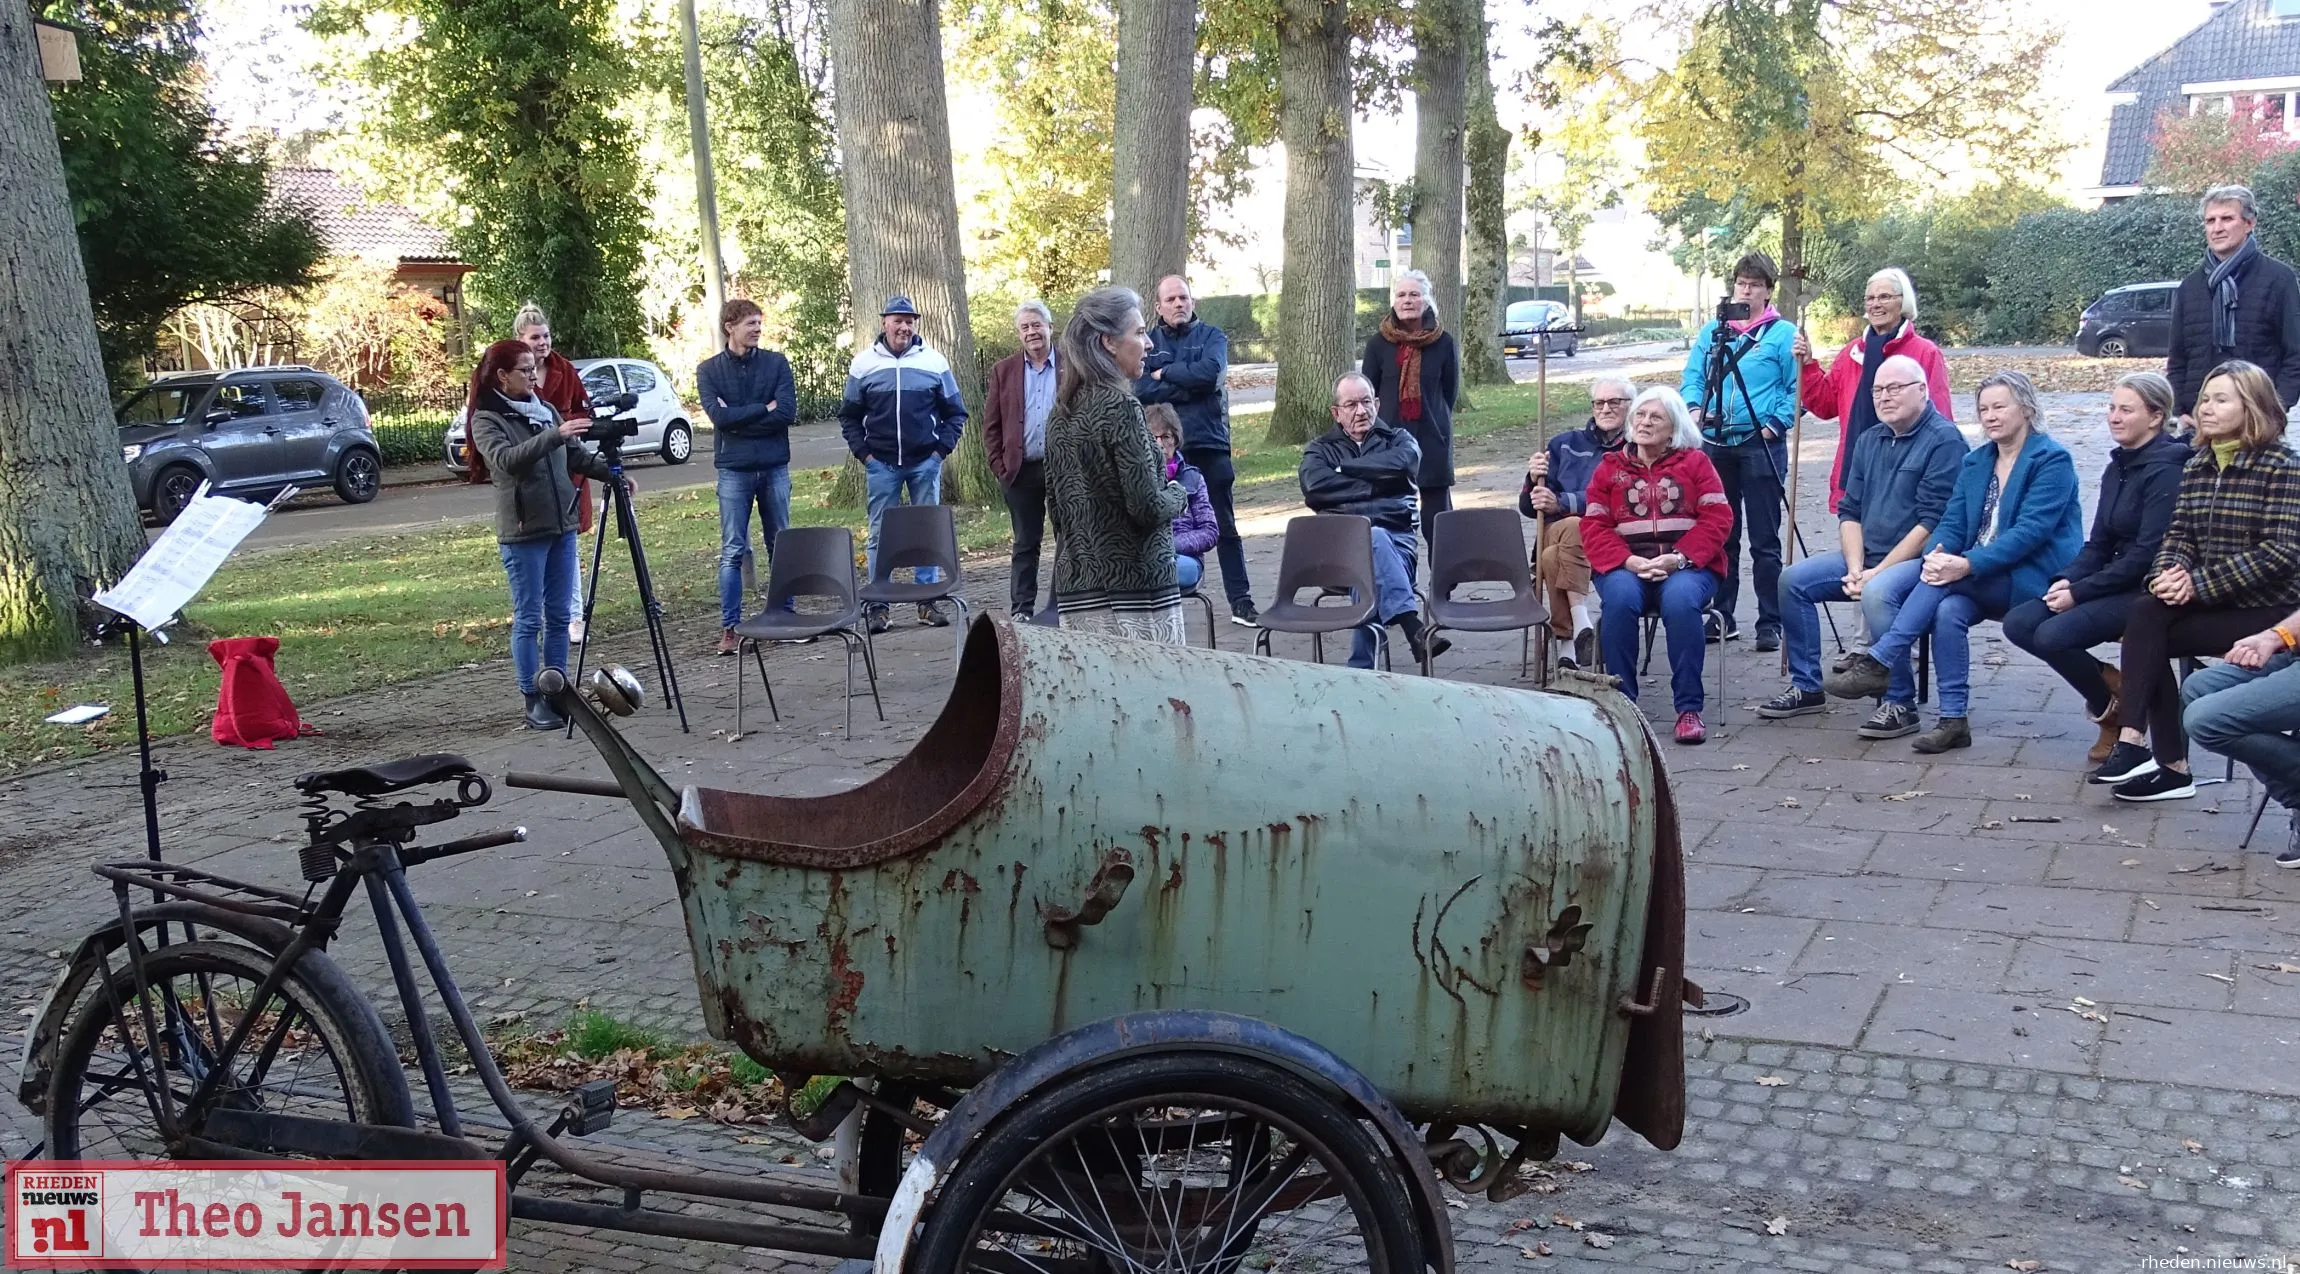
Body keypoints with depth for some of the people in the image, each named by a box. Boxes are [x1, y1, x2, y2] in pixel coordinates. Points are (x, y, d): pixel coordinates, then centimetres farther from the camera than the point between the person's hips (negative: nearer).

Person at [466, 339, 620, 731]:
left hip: (562, 525, 6)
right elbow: (507, 459, -24)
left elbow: (578, 455, 17)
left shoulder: (545, 409, 12)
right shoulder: (486, 419, -7)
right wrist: (554, 435, -32)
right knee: (529, 619, -2)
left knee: (559, 616, 9)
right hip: (523, 533, -6)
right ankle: (533, 701, 4)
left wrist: (613, 474, 3)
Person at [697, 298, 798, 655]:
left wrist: (739, 418, -10)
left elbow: (788, 412, -9)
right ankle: (729, 629, -1)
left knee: (780, 547, 10)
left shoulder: (776, 363, 4)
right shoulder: (709, 370, 2)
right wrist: (765, 409, -9)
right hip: (734, 471, -2)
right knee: (732, 552, -3)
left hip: (774, 468, 2)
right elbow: (720, 416, -12)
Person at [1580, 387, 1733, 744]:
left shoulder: (1695, 462, 14)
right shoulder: (1610, 467, 16)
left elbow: (1717, 518, 2)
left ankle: (1690, 708, -27)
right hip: (1626, 566, 1)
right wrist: (1629, 561, -14)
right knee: (1619, 599, -35)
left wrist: (1679, 558, -14)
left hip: (1686, 565, -1)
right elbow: (1593, 526, 5)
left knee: (1680, 600, -36)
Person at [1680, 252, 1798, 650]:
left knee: (1764, 540, -2)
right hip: (1715, 443, 4)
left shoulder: (1783, 334, 0)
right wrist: (1693, 407, -7)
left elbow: (1797, 388, -3)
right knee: (1719, 535, 10)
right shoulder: (1711, 331, 13)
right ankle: (1722, 616, 19)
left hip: (1761, 446, -4)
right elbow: (1692, 376, 11)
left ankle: (1770, 623, 4)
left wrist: (1776, 424, -14)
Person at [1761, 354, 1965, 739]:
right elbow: (1849, 511, 11)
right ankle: (1806, 687, 3)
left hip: (1919, 559, -8)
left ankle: (1900, 704, -24)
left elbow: (1932, 522, -18)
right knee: (1793, 580, -6)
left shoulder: (1944, 440, -10)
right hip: (1867, 556, 8)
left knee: (1878, 593, -36)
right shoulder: (1871, 440, 14)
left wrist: (1877, 572, -19)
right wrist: (1855, 568, -5)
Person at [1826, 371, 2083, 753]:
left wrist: (1968, 564, -29)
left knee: (1947, 578, -30)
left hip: (2034, 581, -5)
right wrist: (1936, 556, -19)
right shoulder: (1974, 461, 14)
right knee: (1948, 611, -29)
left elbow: (2031, 530, -19)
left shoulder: (2052, 460, -7)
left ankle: (1879, 662, -30)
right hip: (1983, 583, 5)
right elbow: (1952, 522, 5)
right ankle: (1953, 721, -25)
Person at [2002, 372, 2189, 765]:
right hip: (2114, 582, 9)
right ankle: (2112, 684, 3)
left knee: (2053, 636, -25)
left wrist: (2080, 592, -19)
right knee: (2018, 624, -8)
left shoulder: (2166, 470, -14)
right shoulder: (2118, 467, 13)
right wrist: (2067, 580, -7)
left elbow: (2147, 553, -20)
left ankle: (2113, 706, 1)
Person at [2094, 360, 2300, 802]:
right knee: (2145, 613, -23)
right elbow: (2179, 535, 7)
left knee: (2146, 633, -22)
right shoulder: (2197, 466, 10)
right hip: (2210, 600, 6)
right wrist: (2169, 573, -16)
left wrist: (2197, 583, -22)